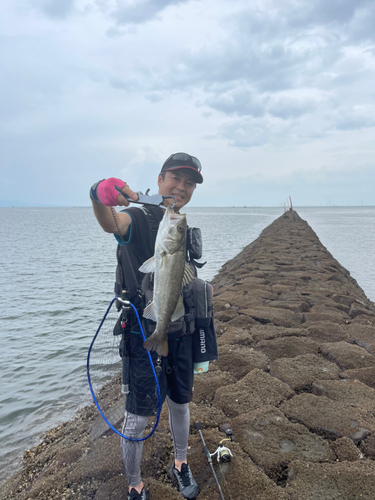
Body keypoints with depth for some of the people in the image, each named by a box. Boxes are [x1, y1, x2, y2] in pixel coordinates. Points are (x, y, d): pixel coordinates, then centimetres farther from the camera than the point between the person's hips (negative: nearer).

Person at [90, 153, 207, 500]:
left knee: (180, 403, 19)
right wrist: (99, 196, -61)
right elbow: (112, 224, -38)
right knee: (138, 415, 4)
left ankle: (181, 465, 45)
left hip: (180, 332, 6)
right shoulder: (140, 218, -12)